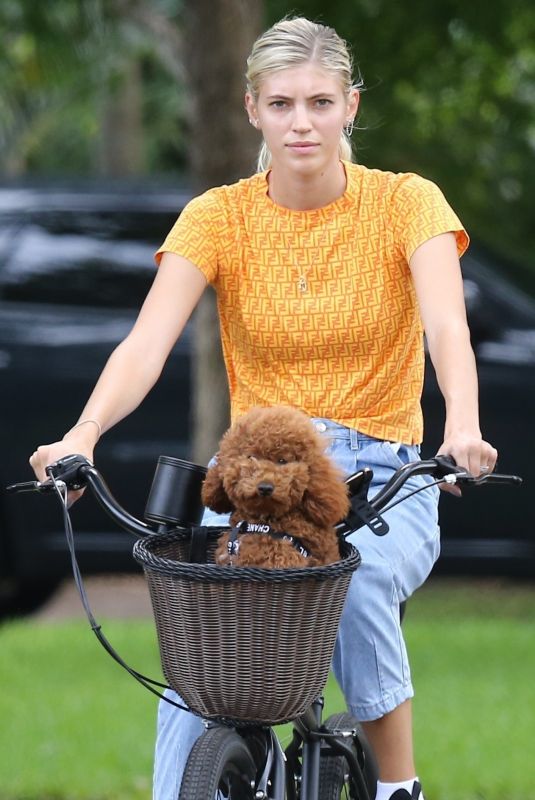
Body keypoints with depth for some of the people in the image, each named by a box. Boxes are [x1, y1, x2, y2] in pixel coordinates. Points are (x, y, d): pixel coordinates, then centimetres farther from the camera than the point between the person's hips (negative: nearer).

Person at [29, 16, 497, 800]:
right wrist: (83, 433, -35)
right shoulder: (218, 217, -2)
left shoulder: (406, 203, -4)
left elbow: (446, 327, -20)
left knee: (355, 578, -34)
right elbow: (148, 341, -15)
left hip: (380, 478, -1)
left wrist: (463, 426, -42)